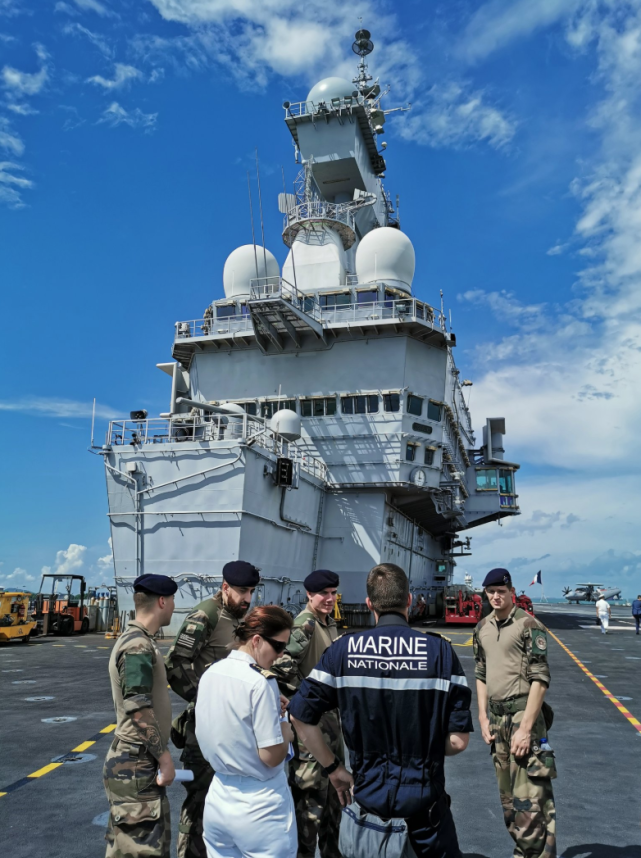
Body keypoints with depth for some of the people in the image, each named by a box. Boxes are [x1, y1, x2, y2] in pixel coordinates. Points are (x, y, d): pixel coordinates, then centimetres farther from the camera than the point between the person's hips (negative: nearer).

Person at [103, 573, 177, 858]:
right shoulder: (138, 645, -21)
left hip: (137, 761, 10)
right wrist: (164, 757, -18)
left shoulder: (137, 640, 11)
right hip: (136, 764, -10)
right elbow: (138, 709, -25)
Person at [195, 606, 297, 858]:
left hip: (218, 800, 7)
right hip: (258, 807, -7)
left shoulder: (210, 674, 0)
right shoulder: (260, 681, -22)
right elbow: (272, 756, -21)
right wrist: (286, 732, -2)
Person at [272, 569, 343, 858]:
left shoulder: (330, 623, 8)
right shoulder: (305, 624, -20)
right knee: (310, 794, 0)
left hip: (331, 715, 10)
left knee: (334, 788, 21)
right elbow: (282, 665, -31)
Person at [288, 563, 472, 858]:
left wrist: (333, 768, 4)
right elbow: (458, 740, -10)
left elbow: (300, 716, -7)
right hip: (426, 807, 0)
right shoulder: (440, 651, -12)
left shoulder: (344, 649, -9)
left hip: (367, 802, 1)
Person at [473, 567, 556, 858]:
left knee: (529, 796, -7)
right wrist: (483, 718, 10)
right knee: (507, 797, 16)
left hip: (522, 714, -7)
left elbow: (540, 679, -14)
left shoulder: (529, 625, -11)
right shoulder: (482, 628, 9)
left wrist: (525, 727, -17)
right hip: (496, 717, 7)